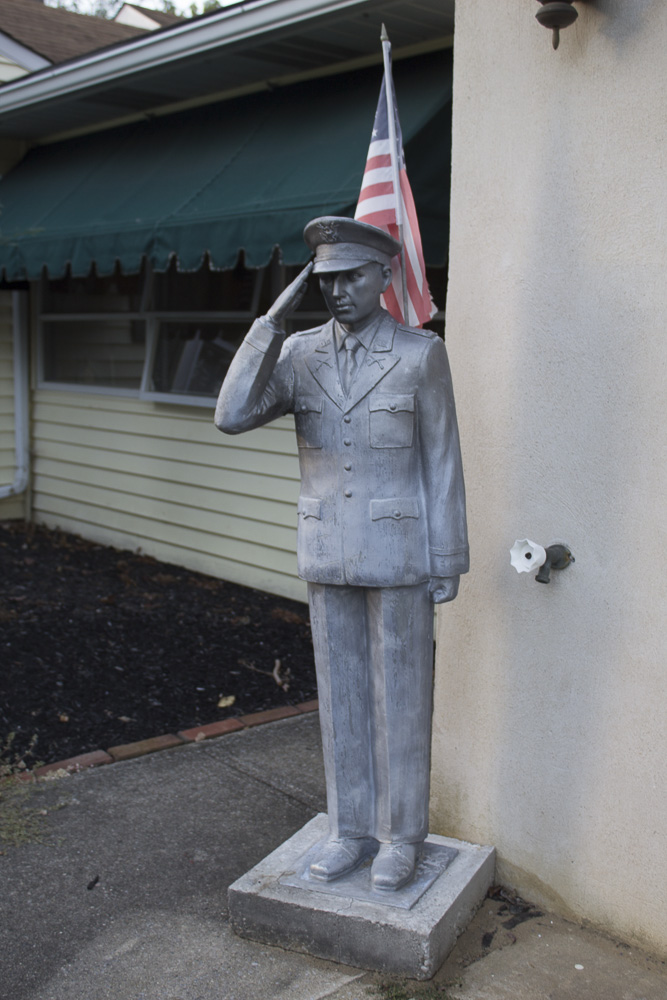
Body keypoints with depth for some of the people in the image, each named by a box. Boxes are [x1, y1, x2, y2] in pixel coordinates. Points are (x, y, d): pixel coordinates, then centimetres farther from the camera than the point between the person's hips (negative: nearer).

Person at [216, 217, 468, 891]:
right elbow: (231, 417, -14)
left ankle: (400, 835, 22)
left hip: (399, 553, -3)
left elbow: (441, 463, -5)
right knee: (342, 695, 11)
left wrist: (448, 563, -6)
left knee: (400, 697, 6)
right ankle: (352, 830, 26)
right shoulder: (299, 353, 1)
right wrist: (273, 320, -17)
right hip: (328, 555, 4)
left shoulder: (421, 354, -8)